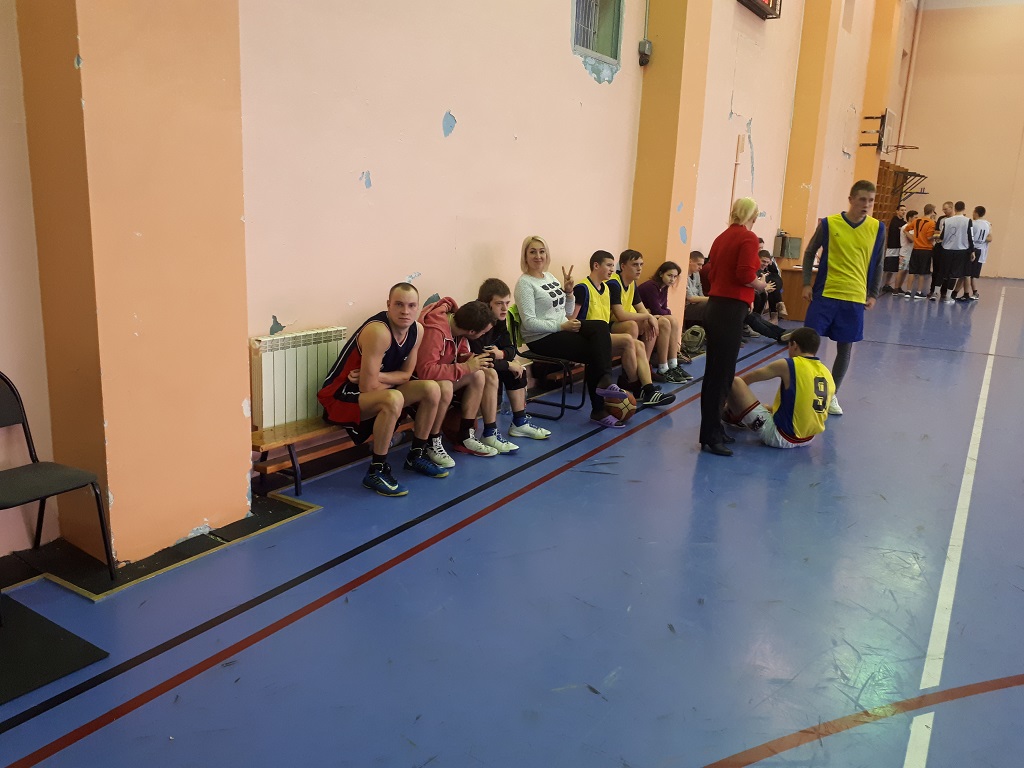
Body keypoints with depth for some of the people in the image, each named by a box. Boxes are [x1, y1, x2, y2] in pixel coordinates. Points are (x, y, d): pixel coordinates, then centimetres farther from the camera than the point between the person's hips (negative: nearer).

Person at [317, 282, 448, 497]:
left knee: (432, 389, -1)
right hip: (341, 395, -8)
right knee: (393, 399, -35)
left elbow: (405, 374, 2)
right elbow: (367, 387, -27)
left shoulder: (417, 330, -4)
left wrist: (377, 377, -15)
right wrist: (389, 380, -8)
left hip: (376, 390, 9)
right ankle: (376, 471, -21)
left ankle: (416, 456, 14)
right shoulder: (378, 332, -28)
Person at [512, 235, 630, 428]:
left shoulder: (550, 277, 17)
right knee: (593, 351, -18)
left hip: (563, 330, 7)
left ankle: (604, 381, -24)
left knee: (601, 327, -20)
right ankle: (598, 410, -7)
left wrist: (568, 292, 1)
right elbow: (529, 323, -18)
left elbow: (567, 312, 19)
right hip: (541, 339, -7)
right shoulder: (524, 283, -8)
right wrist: (562, 326, -20)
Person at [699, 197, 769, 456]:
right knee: (722, 376, -4)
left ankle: (713, 429, 23)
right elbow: (746, 275, -18)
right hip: (731, 311, -8)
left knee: (714, 373, 14)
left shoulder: (722, 237, 13)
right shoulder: (748, 238, -8)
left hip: (715, 307, 8)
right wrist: (761, 284, 1)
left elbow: (712, 273, 12)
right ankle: (710, 437, 0)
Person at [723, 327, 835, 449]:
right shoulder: (828, 374, 5)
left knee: (734, 382, -3)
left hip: (780, 438, -8)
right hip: (807, 439, 8)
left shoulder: (787, 365, -11)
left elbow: (750, 378, 1)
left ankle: (733, 415, 24)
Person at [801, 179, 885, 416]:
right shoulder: (829, 223, -5)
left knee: (845, 348, 8)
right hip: (824, 294, -2)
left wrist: (873, 294, 7)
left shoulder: (877, 228, 1)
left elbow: (877, 264, 10)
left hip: (855, 298, 2)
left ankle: (831, 395, 23)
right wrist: (807, 284, -1)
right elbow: (810, 253, 6)